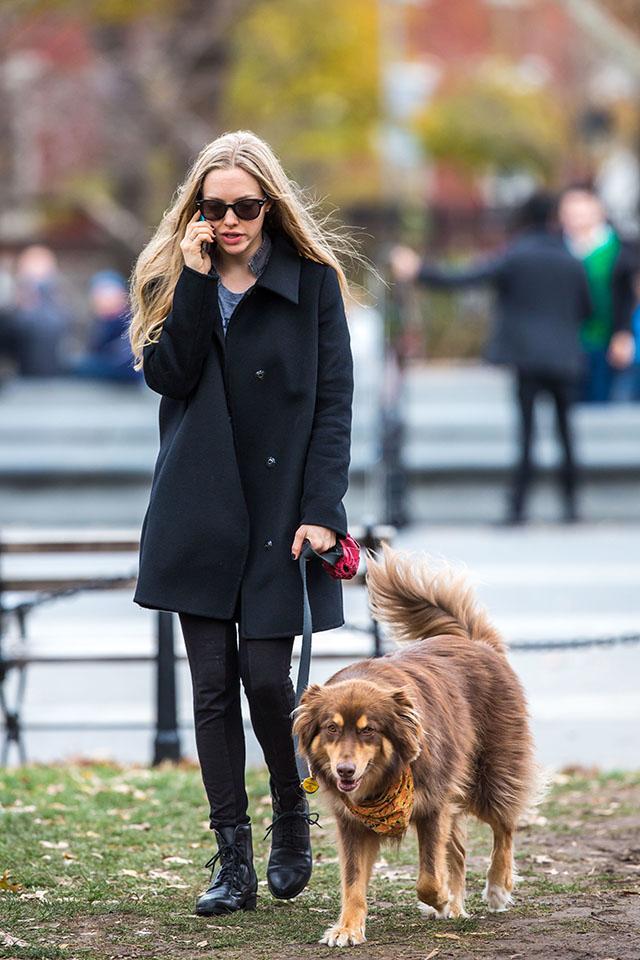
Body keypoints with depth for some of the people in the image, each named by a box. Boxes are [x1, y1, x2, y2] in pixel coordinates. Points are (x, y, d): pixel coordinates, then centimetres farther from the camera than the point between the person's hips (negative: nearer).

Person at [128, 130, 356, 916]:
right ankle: (233, 862, 6)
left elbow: (334, 404, -3)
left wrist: (321, 512, -11)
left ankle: (291, 815, 21)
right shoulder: (173, 278, 8)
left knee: (266, 675, -7)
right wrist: (195, 279, -14)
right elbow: (167, 376, -8)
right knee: (213, 684, 1)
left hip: (278, 512, -2)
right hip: (199, 514, 3)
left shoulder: (313, 279, 0)